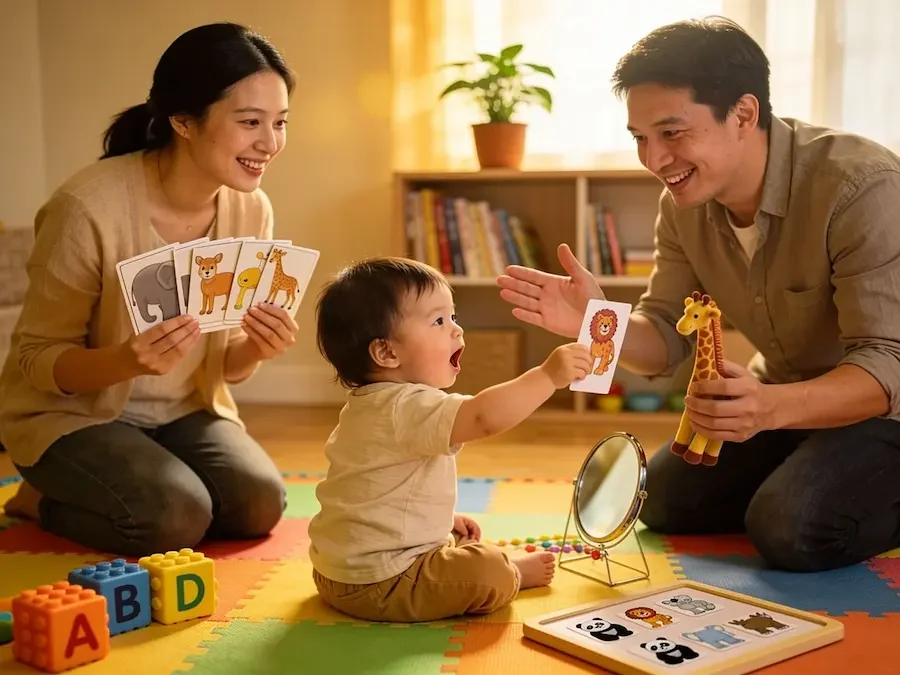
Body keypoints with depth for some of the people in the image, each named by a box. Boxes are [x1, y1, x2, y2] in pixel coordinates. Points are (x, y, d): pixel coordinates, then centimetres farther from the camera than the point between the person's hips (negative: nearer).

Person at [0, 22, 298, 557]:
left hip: (183, 410, 6)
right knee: (176, 517, -26)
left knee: (261, 504, -15)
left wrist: (254, 349, -24)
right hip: (73, 411, -5)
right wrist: (127, 360, -38)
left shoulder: (251, 210, -9)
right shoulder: (89, 207, -27)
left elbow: (226, 367, 0)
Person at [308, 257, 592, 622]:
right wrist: (548, 375, -35)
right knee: (489, 571, -16)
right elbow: (484, 416, -40)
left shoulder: (369, 403, 11)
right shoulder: (408, 407, -24)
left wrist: (445, 518, 18)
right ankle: (516, 572, 11)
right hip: (375, 586, -11)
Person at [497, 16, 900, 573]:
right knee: (666, 498, 5)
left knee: (791, 528, -26)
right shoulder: (683, 204, -9)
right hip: (788, 392, 7)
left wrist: (773, 407, -51)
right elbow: (666, 340, -6)